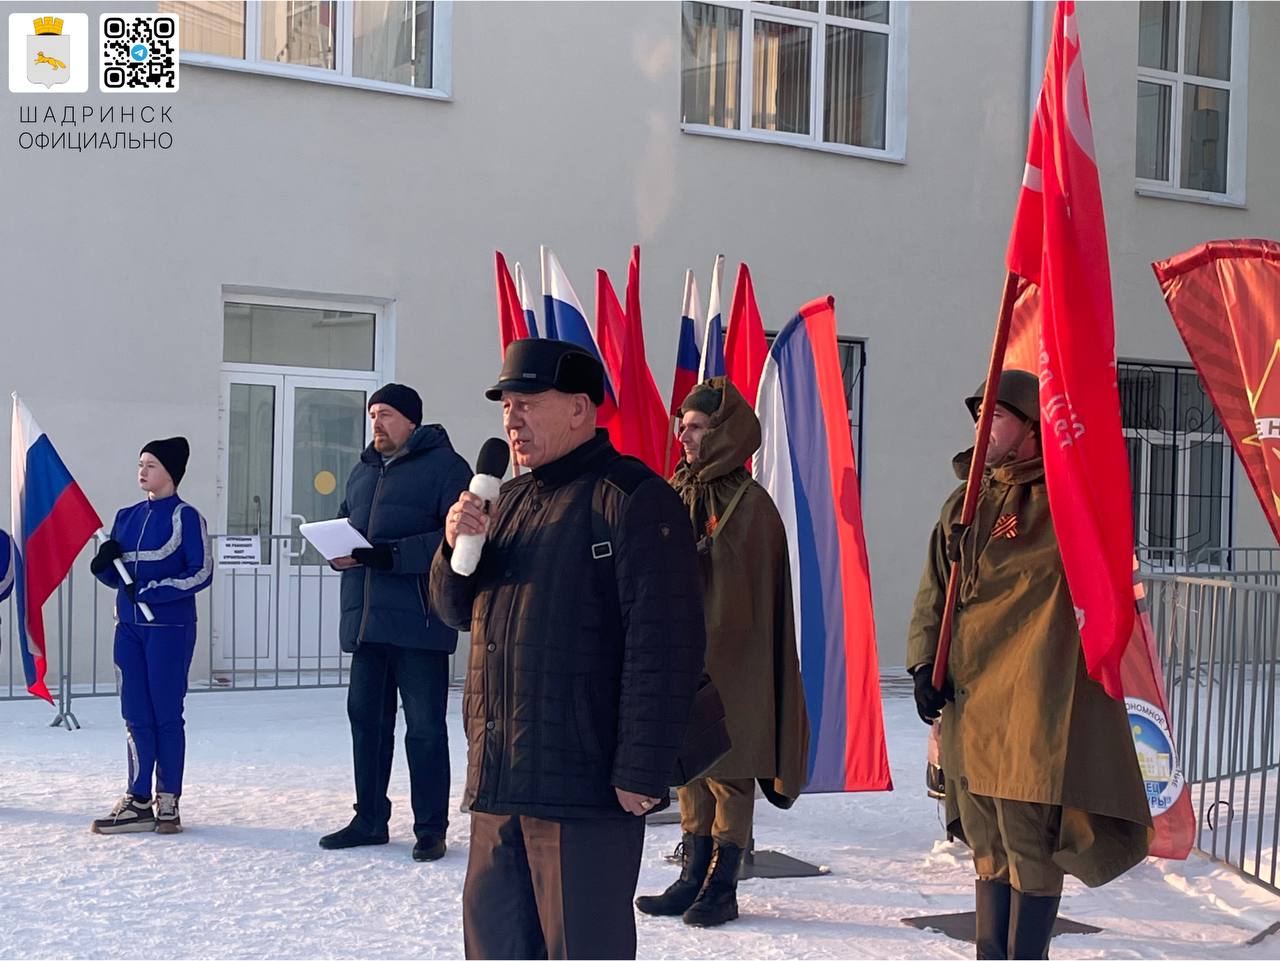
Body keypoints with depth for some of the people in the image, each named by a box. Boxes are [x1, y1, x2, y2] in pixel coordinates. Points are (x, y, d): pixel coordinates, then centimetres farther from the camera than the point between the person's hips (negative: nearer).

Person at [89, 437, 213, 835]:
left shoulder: (186, 517, -6)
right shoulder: (127, 517, 12)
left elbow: (201, 573, -10)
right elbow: (116, 576, 15)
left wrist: (153, 591, -18)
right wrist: (103, 565, -7)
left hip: (170, 627, -5)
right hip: (129, 627, 6)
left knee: (166, 714, 1)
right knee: (135, 715, 7)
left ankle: (168, 802, 9)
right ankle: (138, 801, 12)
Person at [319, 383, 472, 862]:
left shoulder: (444, 465, -5)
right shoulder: (363, 471, 20)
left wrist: (393, 556, -23)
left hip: (419, 621, -7)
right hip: (365, 619, 7)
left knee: (425, 727, -1)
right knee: (366, 718, 13)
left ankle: (431, 829, 8)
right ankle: (369, 819, 24)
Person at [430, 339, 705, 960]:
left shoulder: (633, 498, -10)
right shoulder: (510, 500, 16)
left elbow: (663, 645, -17)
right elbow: (457, 609, 20)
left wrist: (641, 771, -20)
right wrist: (455, 547, -1)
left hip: (586, 786, -8)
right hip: (497, 780, 8)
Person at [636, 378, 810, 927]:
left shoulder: (750, 503, -10)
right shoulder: (680, 493, 10)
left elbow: (752, 593, -13)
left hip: (729, 660, -7)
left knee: (729, 771, 2)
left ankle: (722, 888, 12)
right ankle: (694, 877, 23)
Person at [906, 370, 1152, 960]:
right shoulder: (964, 503, 14)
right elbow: (933, 592, 16)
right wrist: (923, 663, 4)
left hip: (1033, 707, -7)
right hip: (968, 705, 7)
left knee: (1030, 843, -3)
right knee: (987, 845, 16)